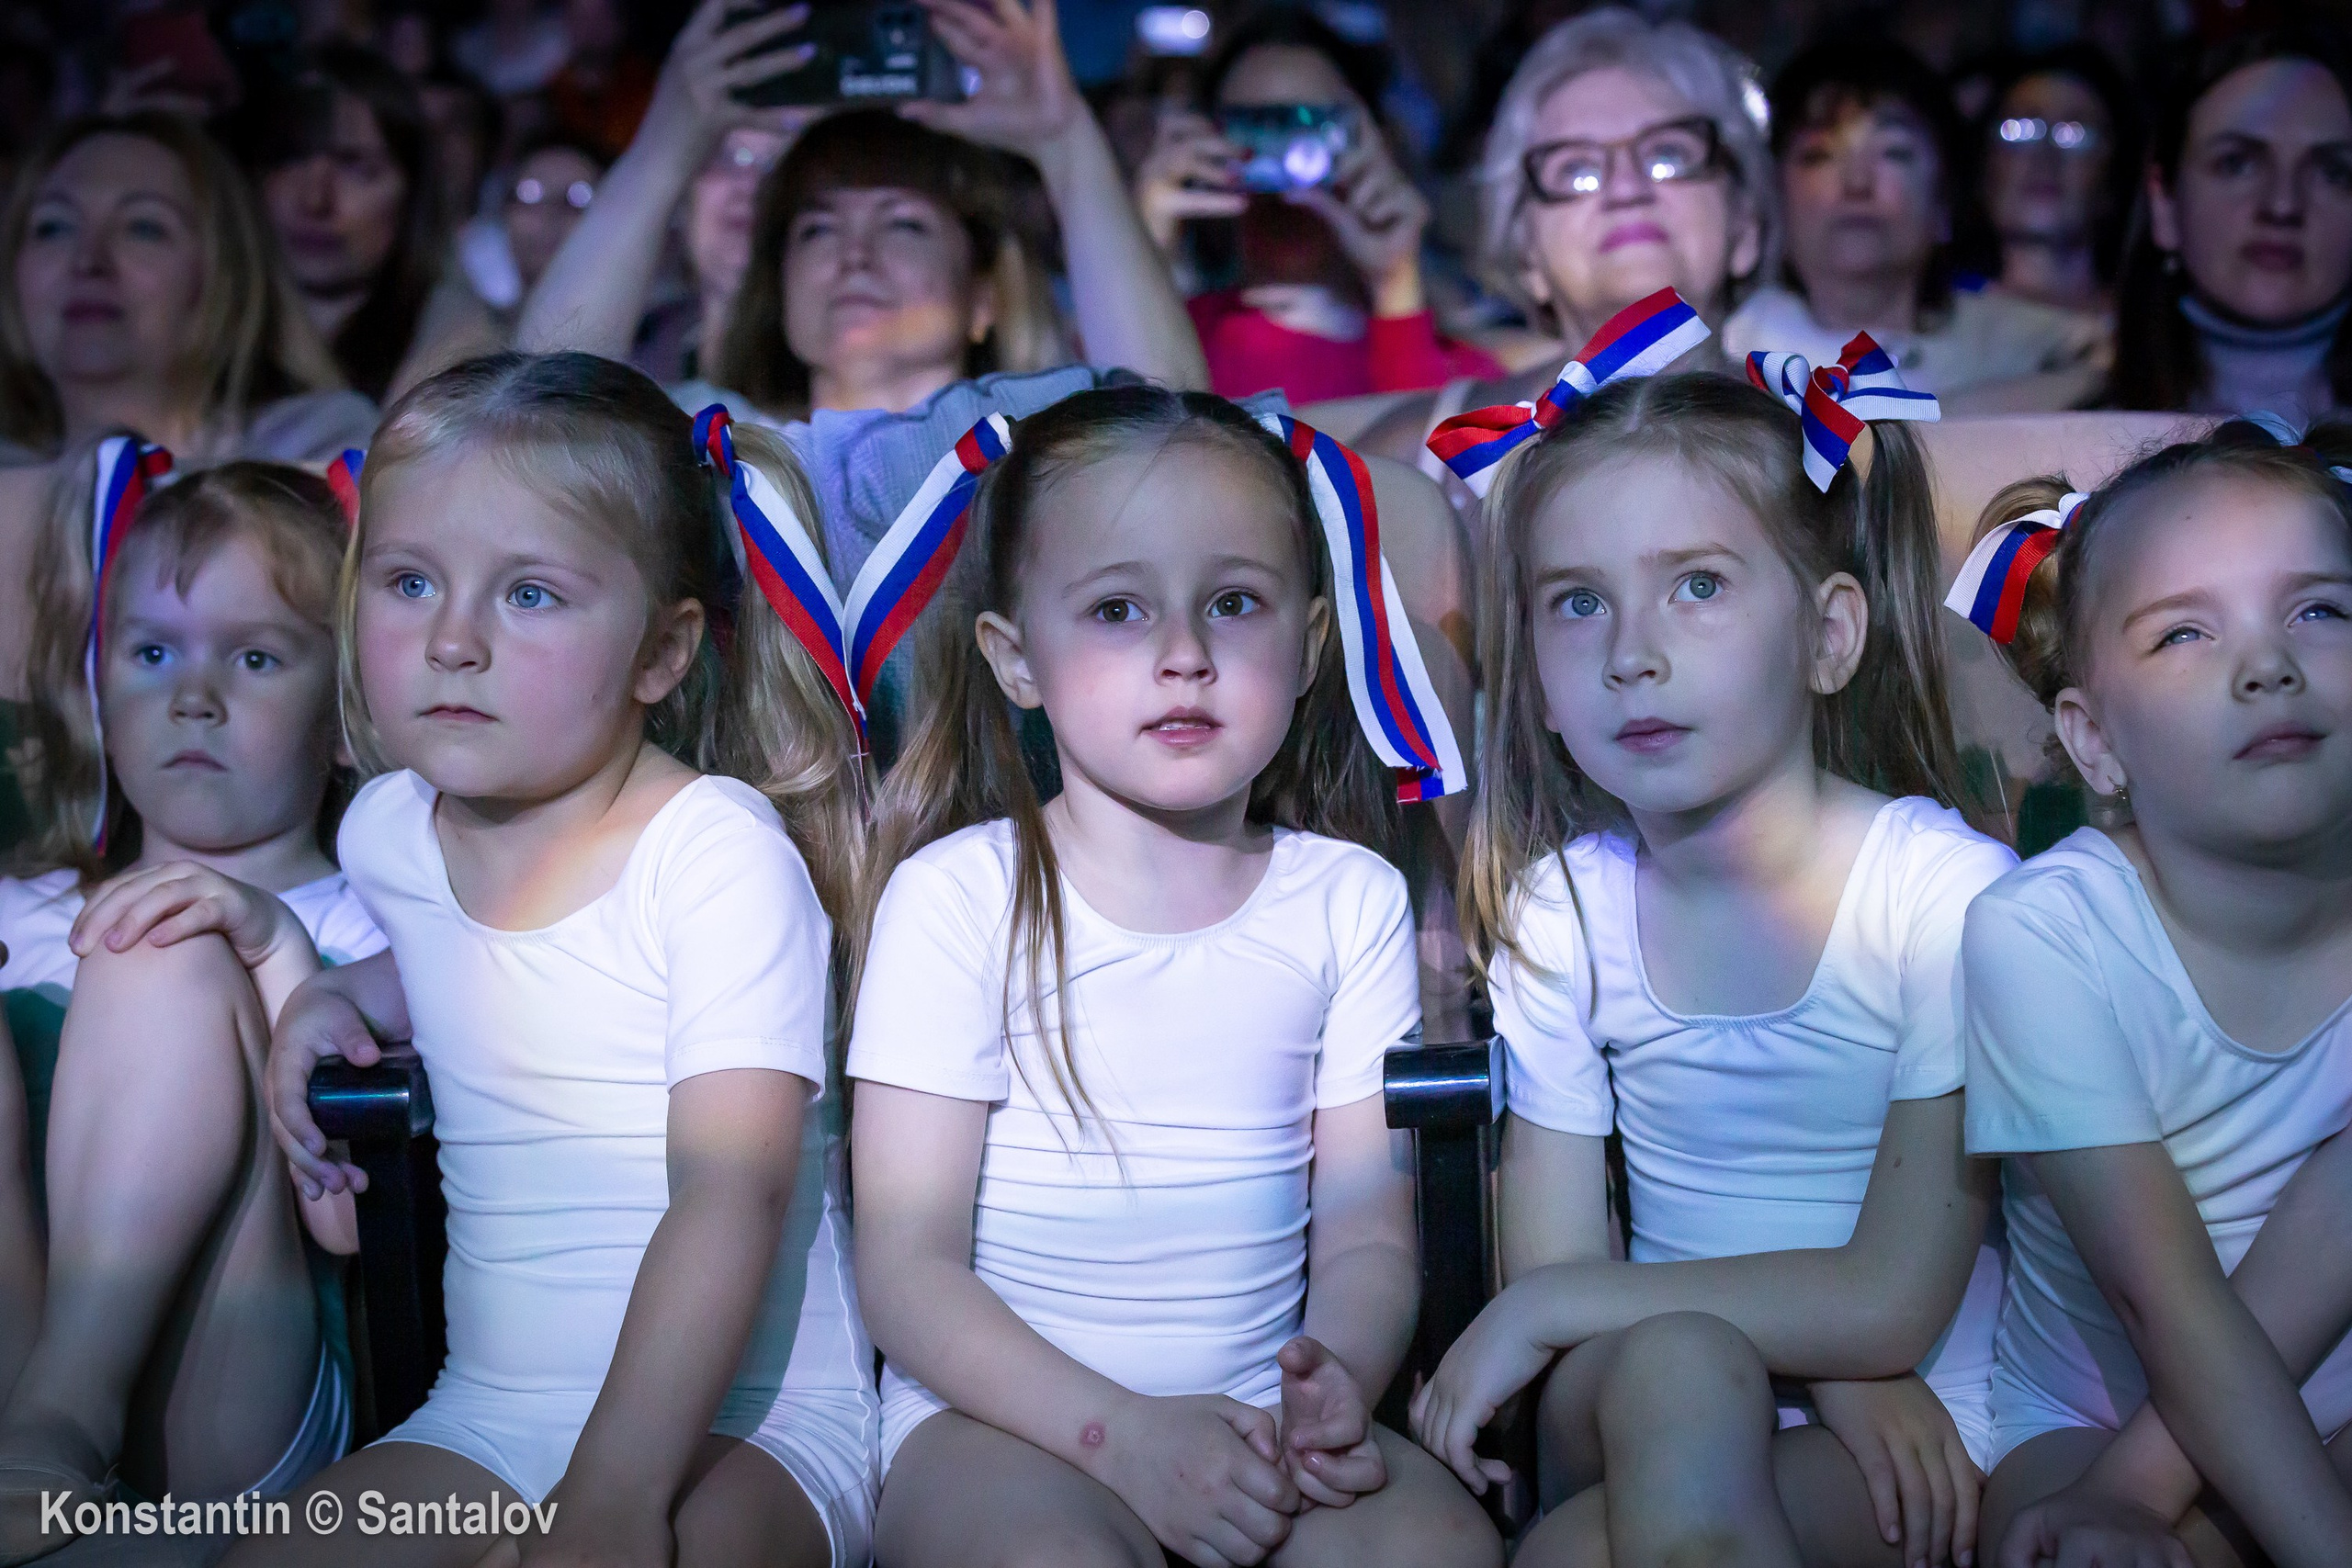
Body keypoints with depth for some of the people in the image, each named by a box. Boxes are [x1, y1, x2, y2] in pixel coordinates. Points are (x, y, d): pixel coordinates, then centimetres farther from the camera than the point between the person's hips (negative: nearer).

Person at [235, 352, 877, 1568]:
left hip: (745, 1417, -6)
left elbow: (731, 1190, -22)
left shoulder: (721, 852, -15)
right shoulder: (388, 832, 6)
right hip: (488, 1413, 6)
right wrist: (340, 993, 11)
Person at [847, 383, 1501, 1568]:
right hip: (1003, 1418, -3)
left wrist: (1336, 1385, -18)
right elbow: (907, 1266, -8)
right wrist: (1121, 1429, -21)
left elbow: (1367, 1231, 4)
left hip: (1256, 1410, 3)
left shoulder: (1351, 901, 6)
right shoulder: (957, 895, -5)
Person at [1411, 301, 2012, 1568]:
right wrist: (1802, 1352, -19)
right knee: (1665, 1366, -33)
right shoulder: (1559, 907, 0)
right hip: (1658, 1421, 3)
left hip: (1922, 1437, -3)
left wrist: (1546, 1308, -16)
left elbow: (1894, 1304, -16)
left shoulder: (1946, 890, -12)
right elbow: (1559, 1326, -1)